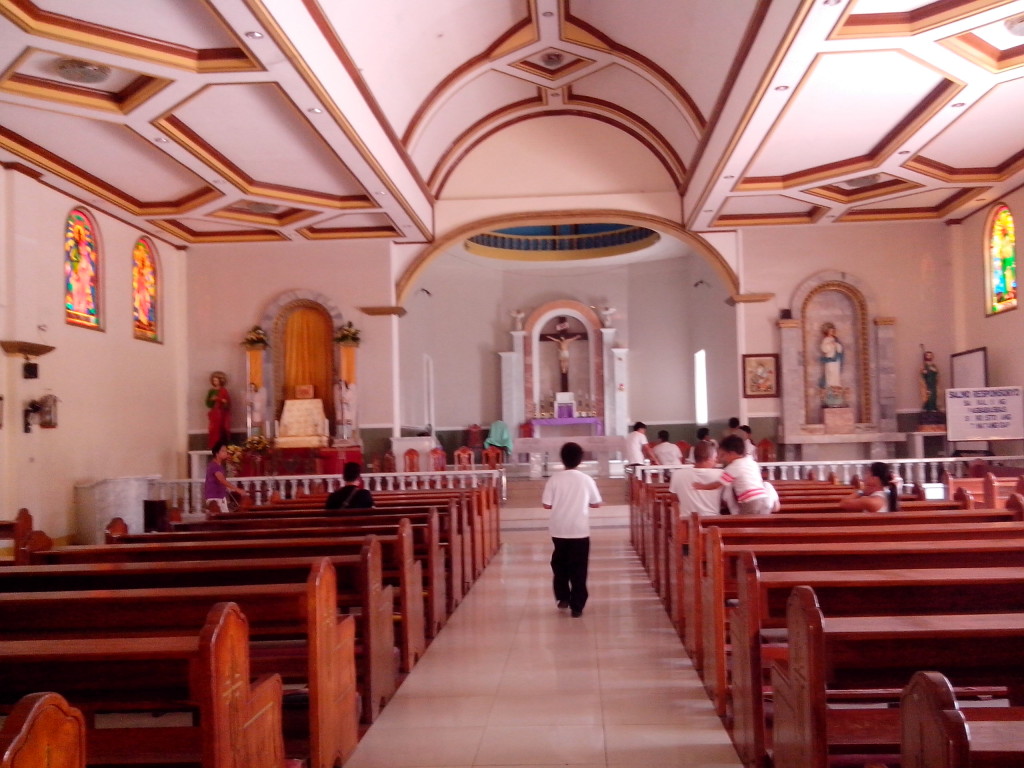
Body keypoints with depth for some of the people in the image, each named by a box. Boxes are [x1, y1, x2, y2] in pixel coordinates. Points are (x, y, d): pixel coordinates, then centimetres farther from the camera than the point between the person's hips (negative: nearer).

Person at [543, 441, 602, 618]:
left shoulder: (554, 479, -7)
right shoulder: (586, 479, -5)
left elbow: (546, 504, -6)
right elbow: (596, 504, 2)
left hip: (559, 529, 1)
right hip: (580, 530, -1)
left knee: (559, 564, 21)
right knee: (579, 568, 5)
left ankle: (562, 597, 25)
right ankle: (577, 606, 5)